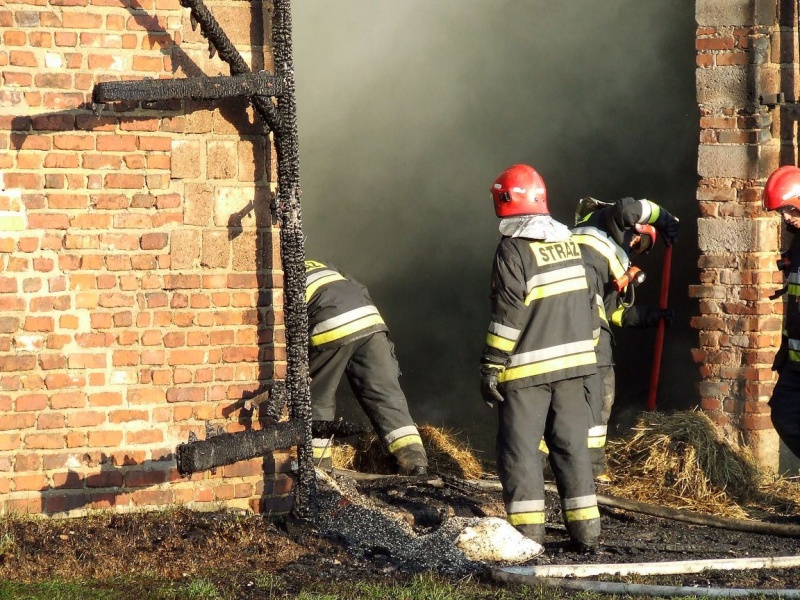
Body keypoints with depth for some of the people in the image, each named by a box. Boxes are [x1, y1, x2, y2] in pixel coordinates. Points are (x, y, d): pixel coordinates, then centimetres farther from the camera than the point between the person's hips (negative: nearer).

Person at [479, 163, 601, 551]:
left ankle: (527, 528, -4)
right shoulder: (568, 241, 10)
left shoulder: (513, 249, -12)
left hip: (527, 368, -6)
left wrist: (491, 366, -13)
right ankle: (585, 526, 9)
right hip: (572, 361, 6)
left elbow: (508, 315, -16)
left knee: (520, 446, 0)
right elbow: (586, 303, 16)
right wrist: (585, 351, 24)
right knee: (571, 443, 10)